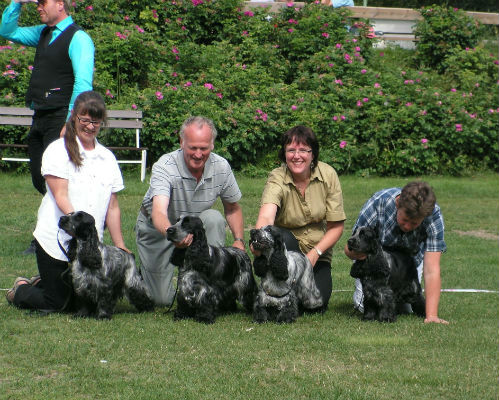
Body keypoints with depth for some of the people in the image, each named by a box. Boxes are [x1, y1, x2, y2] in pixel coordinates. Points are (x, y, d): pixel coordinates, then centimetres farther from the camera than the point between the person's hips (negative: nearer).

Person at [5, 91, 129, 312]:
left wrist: (120, 246, 5)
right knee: (56, 304, -4)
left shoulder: (107, 158, 12)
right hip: (56, 241, -5)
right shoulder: (58, 150, -5)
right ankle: (20, 290, 26)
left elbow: (112, 207, 11)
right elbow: (61, 197, -14)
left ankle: (41, 284, 33)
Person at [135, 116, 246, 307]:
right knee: (162, 299, -8)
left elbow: (233, 208, 0)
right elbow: (159, 212, -47)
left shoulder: (221, 167, -18)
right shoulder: (164, 167, -32)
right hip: (157, 228, -3)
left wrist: (239, 240, -14)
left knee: (214, 219, -31)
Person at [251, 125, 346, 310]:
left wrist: (315, 253, -20)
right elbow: (266, 216, -40)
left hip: (317, 249, 2)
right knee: (281, 237, -37)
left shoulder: (328, 175, -12)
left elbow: (336, 226, -7)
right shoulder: (277, 179, -20)